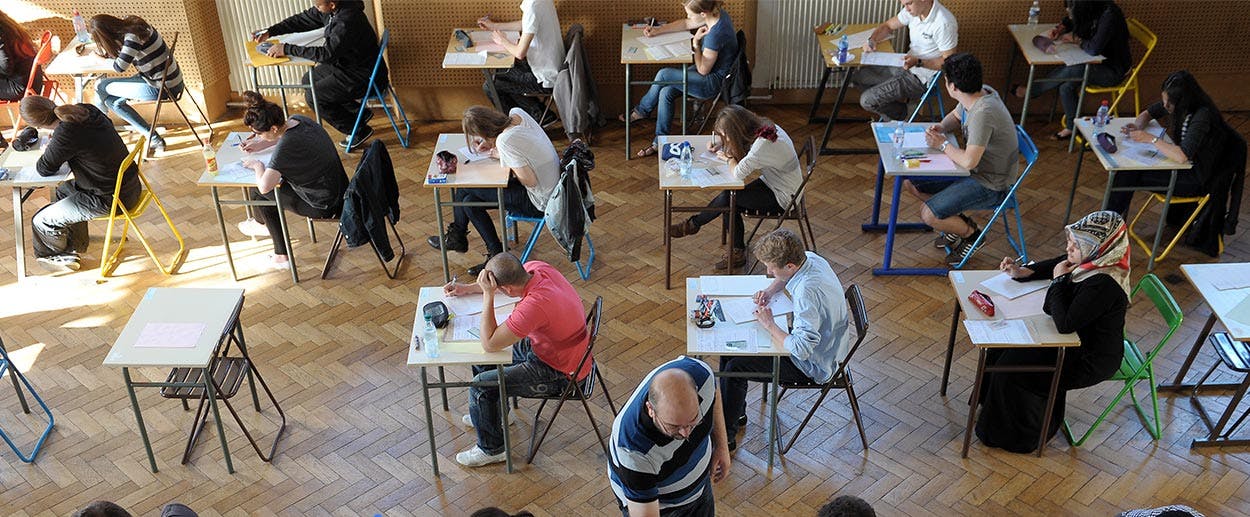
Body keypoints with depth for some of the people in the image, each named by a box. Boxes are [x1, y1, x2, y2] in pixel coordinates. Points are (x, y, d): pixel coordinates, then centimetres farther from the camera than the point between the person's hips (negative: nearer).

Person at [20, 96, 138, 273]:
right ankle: (75, 246, 45)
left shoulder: (66, 134, -27)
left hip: (109, 200, -9)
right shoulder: (88, 110, -5)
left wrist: (47, 152, 9)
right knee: (63, 191, 32)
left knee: (40, 221, 6)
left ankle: (55, 256, 38)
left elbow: (45, 169, -14)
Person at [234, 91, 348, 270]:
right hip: (340, 192, 9)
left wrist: (258, 165, -13)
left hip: (324, 206, -9)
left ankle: (260, 222, 39)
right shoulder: (298, 119, -3)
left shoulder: (285, 148, -30)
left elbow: (264, 186, -32)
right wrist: (260, 145, 12)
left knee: (259, 192, 5)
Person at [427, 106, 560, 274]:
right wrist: (491, 144, 7)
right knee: (470, 202, 10)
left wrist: (501, 156, -12)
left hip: (539, 203, -9)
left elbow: (530, 180, -24)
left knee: (466, 187, -1)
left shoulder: (505, 141, -28)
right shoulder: (517, 113, -4)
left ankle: (456, 237, 22)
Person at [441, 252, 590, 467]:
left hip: (560, 373, -9)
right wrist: (468, 288, 3)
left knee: (481, 386, -9)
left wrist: (488, 294, -32)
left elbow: (489, 343, -31)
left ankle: (491, 449, 15)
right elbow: (504, 279, 11)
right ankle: (494, 412, 42)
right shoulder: (535, 268, -13)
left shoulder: (533, 306, -39)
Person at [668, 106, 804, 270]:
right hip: (771, 183, 9)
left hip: (783, 198, -9)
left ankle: (693, 225, 6)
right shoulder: (761, 127, -5)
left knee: (728, 198, -15)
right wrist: (720, 146, -4)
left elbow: (738, 172, -35)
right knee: (730, 205, -5)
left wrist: (729, 158, -14)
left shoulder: (764, 144, -33)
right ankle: (738, 254, 5)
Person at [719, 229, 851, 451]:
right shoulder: (809, 258, -8)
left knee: (735, 368, -14)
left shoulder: (808, 292, -36)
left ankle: (726, 437, 4)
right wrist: (770, 290, -1)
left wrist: (769, 325, -23)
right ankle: (735, 413, 26)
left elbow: (800, 349, -36)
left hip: (813, 365, -10)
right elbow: (784, 278, 18)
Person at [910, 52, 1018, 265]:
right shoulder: (977, 94, -4)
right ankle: (957, 222, 19)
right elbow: (955, 116, 18)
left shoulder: (984, 112, -33)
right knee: (910, 183, 8)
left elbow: (969, 161, -36)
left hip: (992, 187, -9)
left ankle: (971, 233, 8)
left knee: (928, 215, -21)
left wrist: (943, 144, -19)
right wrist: (941, 127, -4)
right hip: (976, 170, 9)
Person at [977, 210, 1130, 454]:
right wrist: (1022, 272, -1)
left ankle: (1024, 434, 15)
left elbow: (1065, 323, -33)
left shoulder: (1104, 284, -35)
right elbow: (1055, 265, 14)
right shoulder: (1090, 260, -7)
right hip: (1077, 338, 10)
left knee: (1011, 368, -8)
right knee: (1002, 350, 8)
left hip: (1091, 360, -10)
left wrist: (1058, 280, -24)